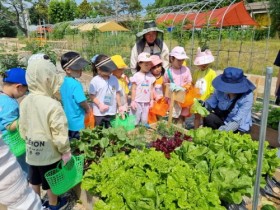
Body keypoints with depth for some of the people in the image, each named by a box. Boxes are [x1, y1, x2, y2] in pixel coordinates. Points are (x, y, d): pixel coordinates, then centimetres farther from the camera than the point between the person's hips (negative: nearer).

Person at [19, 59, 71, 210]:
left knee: (34, 180, 24)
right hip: (49, 152, -6)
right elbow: (60, 133, -24)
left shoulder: (25, 102, -5)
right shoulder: (53, 105, -28)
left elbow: (23, 128, 4)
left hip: (32, 150, 6)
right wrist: (65, 151, -10)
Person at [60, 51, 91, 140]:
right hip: (77, 122, -8)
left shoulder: (64, 82, 2)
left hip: (67, 121, 8)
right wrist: (88, 109, 0)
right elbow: (82, 102, -21)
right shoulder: (76, 84, -24)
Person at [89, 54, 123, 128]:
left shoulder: (114, 79, 1)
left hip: (112, 112, 4)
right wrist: (100, 105, -20)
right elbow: (92, 96, -11)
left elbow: (117, 93, 8)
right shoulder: (95, 81, -13)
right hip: (99, 113, -4)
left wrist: (119, 106, 7)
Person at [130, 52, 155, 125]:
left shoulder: (150, 76, 4)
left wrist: (151, 100, 7)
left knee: (144, 120, 13)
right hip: (137, 102, -4)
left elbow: (151, 89, 9)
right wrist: (133, 101, -9)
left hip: (146, 102, 4)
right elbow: (133, 89, -7)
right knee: (135, 120, 4)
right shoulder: (136, 75, -8)